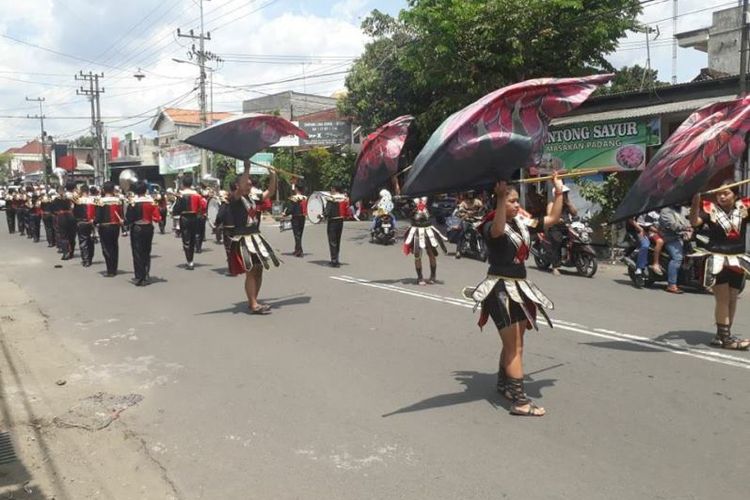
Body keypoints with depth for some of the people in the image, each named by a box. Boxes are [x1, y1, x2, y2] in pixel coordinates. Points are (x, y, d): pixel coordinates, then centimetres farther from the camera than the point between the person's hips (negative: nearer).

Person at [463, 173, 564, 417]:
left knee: (514, 343, 18)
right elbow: (498, 229, -39)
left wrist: (559, 192, 10)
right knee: (514, 347, -8)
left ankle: (503, 383, 38)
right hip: (500, 288, -8)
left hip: (520, 287, 8)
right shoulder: (491, 226, -13)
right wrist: (501, 198, -45)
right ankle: (520, 401, -3)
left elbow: (552, 218, 16)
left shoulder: (522, 222, 9)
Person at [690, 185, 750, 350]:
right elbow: (694, 222, -21)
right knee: (722, 299, -5)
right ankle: (725, 337, 0)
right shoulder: (710, 209, -6)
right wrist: (696, 201, -33)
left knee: (732, 299, 10)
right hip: (717, 260, -4)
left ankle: (724, 335, 19)